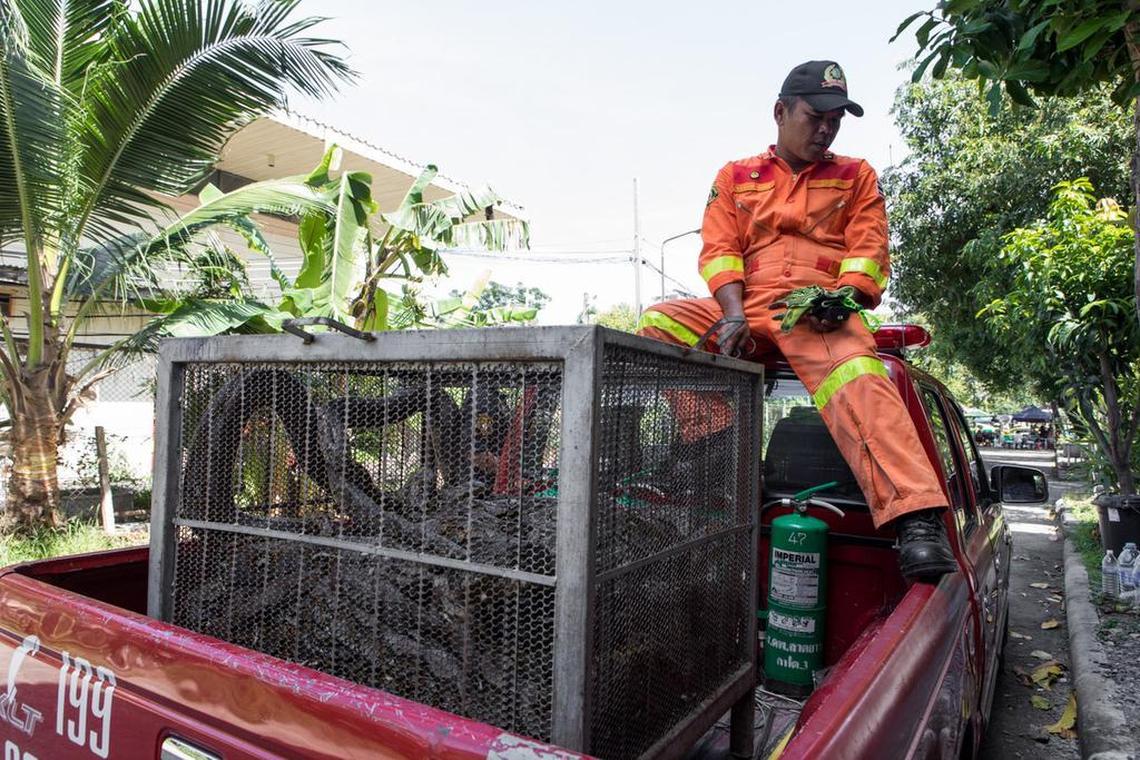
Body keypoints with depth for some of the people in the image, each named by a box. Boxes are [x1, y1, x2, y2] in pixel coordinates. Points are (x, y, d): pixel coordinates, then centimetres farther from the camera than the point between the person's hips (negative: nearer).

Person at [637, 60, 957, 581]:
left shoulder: (855, 176, 23)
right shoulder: (736, 176, 23)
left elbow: (868, 249, 10)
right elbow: (718, 250, 9)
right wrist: (733, 314, -10)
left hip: (822, 314, -2)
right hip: (745, 309, 2)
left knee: (857, 379, -35)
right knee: (660, 323, -23)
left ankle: (917, 520, -43)